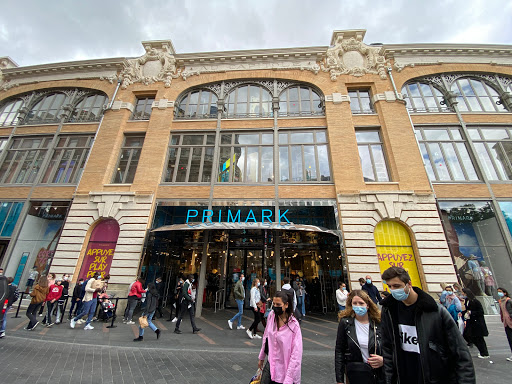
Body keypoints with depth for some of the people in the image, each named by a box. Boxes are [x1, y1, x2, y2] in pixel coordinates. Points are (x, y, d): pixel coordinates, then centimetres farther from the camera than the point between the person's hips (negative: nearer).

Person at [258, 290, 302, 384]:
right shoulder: (271, 315, -9)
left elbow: (296, 354, -19)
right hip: (269, 365, 4)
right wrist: (261, 358, 14)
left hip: (283, 369, -4)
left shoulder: (294, 325, -23)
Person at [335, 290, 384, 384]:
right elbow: (339, 351, -6)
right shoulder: (345, 323, -10)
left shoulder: (378, 323, -7)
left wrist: (383, 360, -16)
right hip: (355, 375, -1)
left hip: (379, 374, 1)